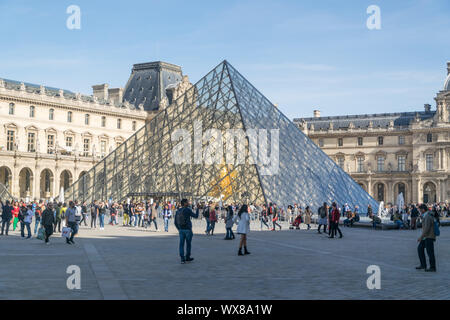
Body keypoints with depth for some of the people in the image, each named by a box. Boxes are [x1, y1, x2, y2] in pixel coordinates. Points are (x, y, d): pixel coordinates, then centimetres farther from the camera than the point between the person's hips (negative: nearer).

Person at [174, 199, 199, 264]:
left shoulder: (178, 211, 6)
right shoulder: (187, 210, -11)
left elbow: (175, 222, 9)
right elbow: (196, 216, -4)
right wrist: (197, 209, 8)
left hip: (181, 230, 4)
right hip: (188, 229, -4)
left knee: (181, 244, 2)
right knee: (188, 244, 11)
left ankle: (182, 259, -5)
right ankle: (187, 257, 21)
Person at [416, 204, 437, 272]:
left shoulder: (428, 217, -20)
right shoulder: (427, 215, 12)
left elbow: (426, 228, -25)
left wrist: (421, 237, -22)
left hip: (429, 237, -10)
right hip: (426, 236, 10)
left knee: (430, 252, -3)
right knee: (420, 248, 10)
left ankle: (432, 268, 6)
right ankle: (423, 265, 13)